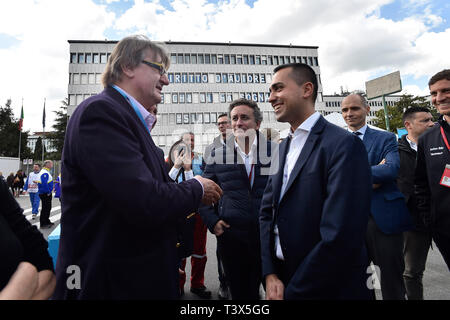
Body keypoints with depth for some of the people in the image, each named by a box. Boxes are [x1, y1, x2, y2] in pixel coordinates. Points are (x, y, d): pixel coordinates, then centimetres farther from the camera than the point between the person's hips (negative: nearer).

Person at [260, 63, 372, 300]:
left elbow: (340, 238, -25)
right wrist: (270, 274, -7)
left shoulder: (344, 145, -19)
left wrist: (292, 291, -16)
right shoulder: (282, 148, 5)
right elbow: (267, 212, 3)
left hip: (330, 288, -6)